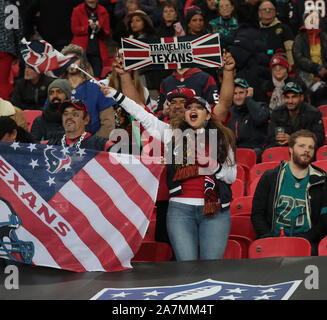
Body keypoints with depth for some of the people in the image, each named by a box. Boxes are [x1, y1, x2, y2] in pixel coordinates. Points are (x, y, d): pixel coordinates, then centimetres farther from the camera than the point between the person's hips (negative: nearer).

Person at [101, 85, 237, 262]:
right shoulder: (173, 133, 14)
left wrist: (215, 168, -5)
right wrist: (116, 95, 12)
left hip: (215, 210, 0)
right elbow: (142, 115, 14)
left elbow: (232, 176, 15)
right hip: (181, 208, 0)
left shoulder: (222, 138, 14)